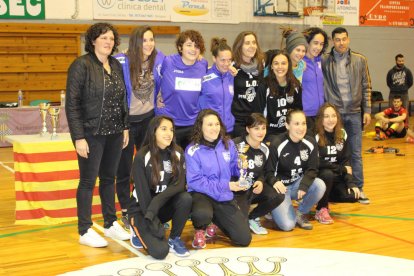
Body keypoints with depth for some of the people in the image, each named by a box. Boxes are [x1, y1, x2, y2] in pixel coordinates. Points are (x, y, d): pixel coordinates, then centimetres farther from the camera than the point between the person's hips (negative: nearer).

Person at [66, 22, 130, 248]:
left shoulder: (116, 65, 8)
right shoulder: (81, 65, -10)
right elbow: (72, 104, -13)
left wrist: (125, 127, 12)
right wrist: (78, 137, -16)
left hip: (114, 133, 6)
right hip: (91, 134, -6)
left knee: (109, 178, 14)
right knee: (88, 181, 2)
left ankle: (111, 224, 27)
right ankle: (85, 231, 12)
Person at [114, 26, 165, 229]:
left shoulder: (159, 59, -8)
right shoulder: (121, 62, -20)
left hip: (148, 119, 4)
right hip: (126, 120, -4)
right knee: (124, 168, 7)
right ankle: (126, 212, 19)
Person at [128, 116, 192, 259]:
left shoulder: (177, 154, -4)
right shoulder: (142, 157, -17)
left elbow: (180, 185, -13)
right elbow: (142, 193, -18)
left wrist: (158, 200, -30)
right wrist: (155, 225, -23)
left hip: (164, 206, 4)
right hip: (142, 209, -4)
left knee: (185, 198, -28)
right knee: (160, 251, -23)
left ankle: (174, 239, -5)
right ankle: (139, 231, 9)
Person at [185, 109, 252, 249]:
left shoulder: (228, 144, 2)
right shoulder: (193, 150, -12)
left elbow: (235, 170, 10)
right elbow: (195, 181, -17)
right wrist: (225, 185, -21)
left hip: (225, 197, 4)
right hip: (202, 194, -4)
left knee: (244, 239, -2)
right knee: (202, 214, -41)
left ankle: (215, 221, 26)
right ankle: (200, 229, -1)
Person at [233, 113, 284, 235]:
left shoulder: (264, 149, 5)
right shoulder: (236, 145, -15)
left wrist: (260, 182, -8)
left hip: (253, 187, 6)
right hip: (237, 190, -6)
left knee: (278, 196, -21)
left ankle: (252, 218, 3)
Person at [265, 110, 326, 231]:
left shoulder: (311, 143, -8)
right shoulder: (277, 145, -19)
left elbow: (312, 170, -6)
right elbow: (268, 172, -13)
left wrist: (304, 186, -25)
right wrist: (274, 182, -37)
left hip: (299, 182, 4)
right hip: (281, 187, -4)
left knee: (320, 186, -28)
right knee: (287, 225, -20)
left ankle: (301, 213, -1)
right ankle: (276, 209, 17)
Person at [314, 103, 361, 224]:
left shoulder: (342, 134, -1)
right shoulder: (315, 136, -19)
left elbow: (346, 161, 1)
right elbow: (317, 163, -21)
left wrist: (351, 182, -11)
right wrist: (342, 169, -13)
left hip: (336, 176, 5)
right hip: (318, 176, -5)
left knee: (352, 196, -16)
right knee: (327, 174, -36)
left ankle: (324, 197, 13)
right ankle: (321, 209, -14)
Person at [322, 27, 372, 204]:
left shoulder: (360, 60, 4)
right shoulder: (325, 61, -1)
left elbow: (366, 87, 7)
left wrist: (367, 110, 3)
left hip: (354, 112, 1)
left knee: (356, 153, 7)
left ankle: (359, 188, 16)